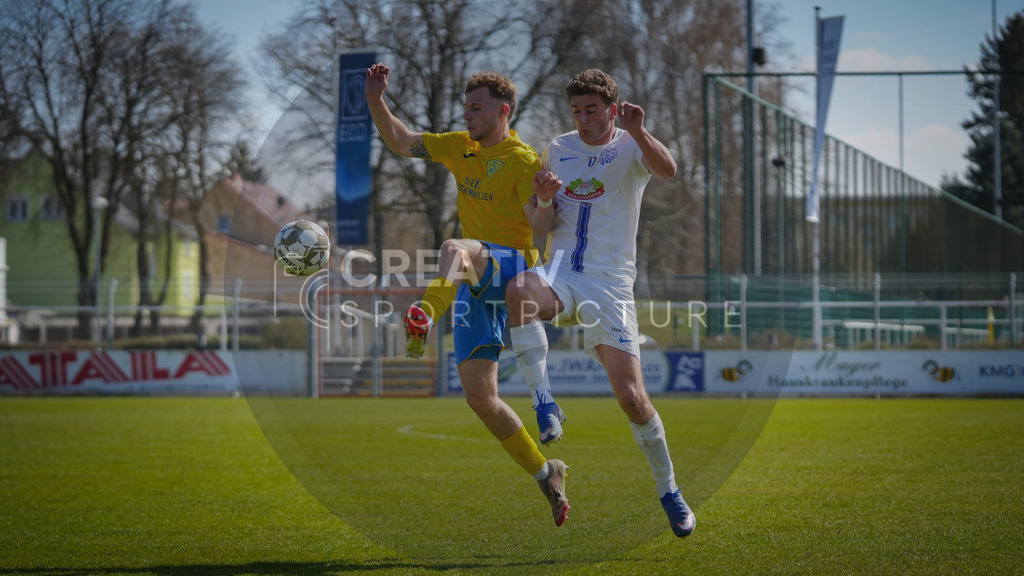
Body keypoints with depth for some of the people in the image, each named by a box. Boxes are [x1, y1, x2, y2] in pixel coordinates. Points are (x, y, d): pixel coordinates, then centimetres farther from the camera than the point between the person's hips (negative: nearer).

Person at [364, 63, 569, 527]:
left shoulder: (523, 162, -7)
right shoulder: (461, 148, 15)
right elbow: (401, 142, 15)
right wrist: (376, 100, 1)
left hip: (512, 267, -8)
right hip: (474, 285, 8)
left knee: (454, 249, -41)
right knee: (478, 395, 3)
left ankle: (426, 316, -73)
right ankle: (544, 473, 17)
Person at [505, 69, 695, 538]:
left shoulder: (630, 148, 0)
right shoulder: (558, 150, 10)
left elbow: (667, 170, -24)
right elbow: (540, 228, 10)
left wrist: (638, 132, -41)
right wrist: (544, 202, -13)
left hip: (610, 283, -2)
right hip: (560, 273, 2)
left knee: (631, 396, -9)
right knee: (519, 290, -35)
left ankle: (668, 490, 13)